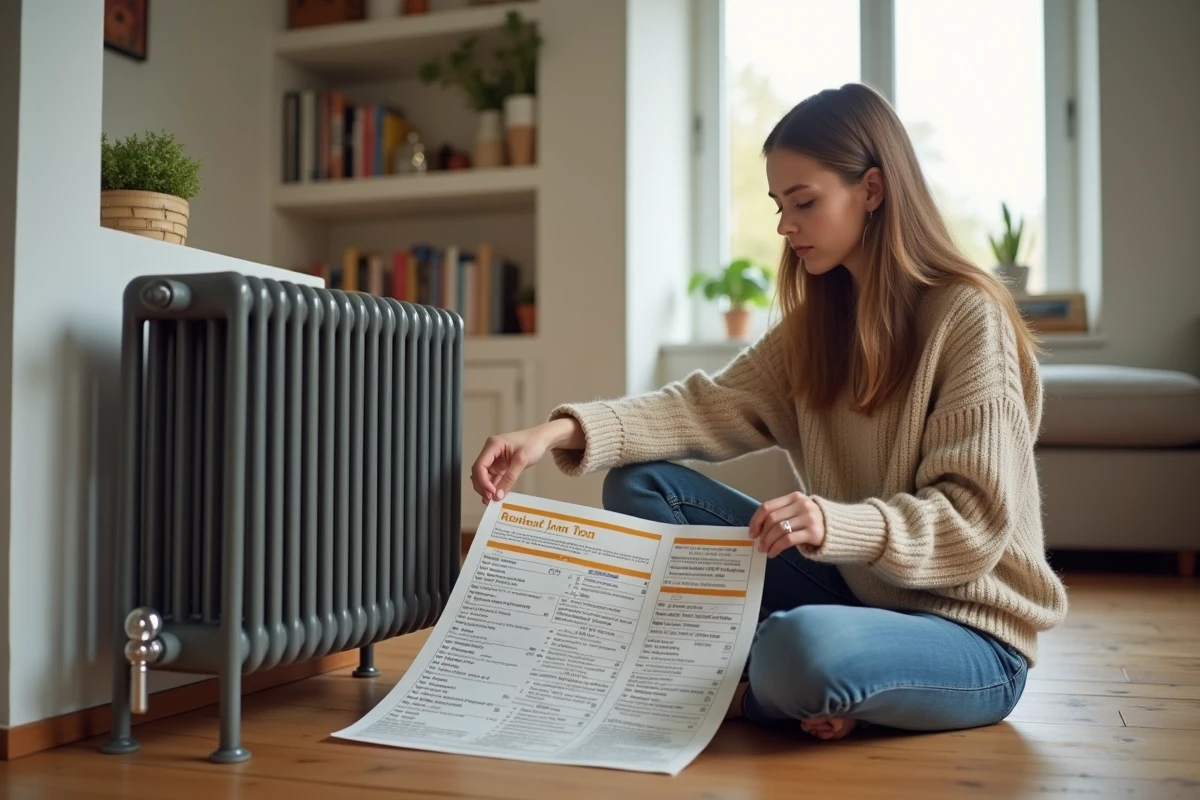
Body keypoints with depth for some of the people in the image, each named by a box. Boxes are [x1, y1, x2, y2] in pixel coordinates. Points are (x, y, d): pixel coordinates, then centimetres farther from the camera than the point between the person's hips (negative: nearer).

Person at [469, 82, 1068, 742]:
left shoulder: (969, 317, -14)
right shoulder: (817, 320, 7)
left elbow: (973, 519, -18)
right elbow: (715, 406, -5)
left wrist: (836, 525, -36)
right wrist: (565, 431, -20)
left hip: (968, 630, -6)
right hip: (852, 587, 7)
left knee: (802, 646, -39)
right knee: (642, 485, -3)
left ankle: (753, 692, -5)